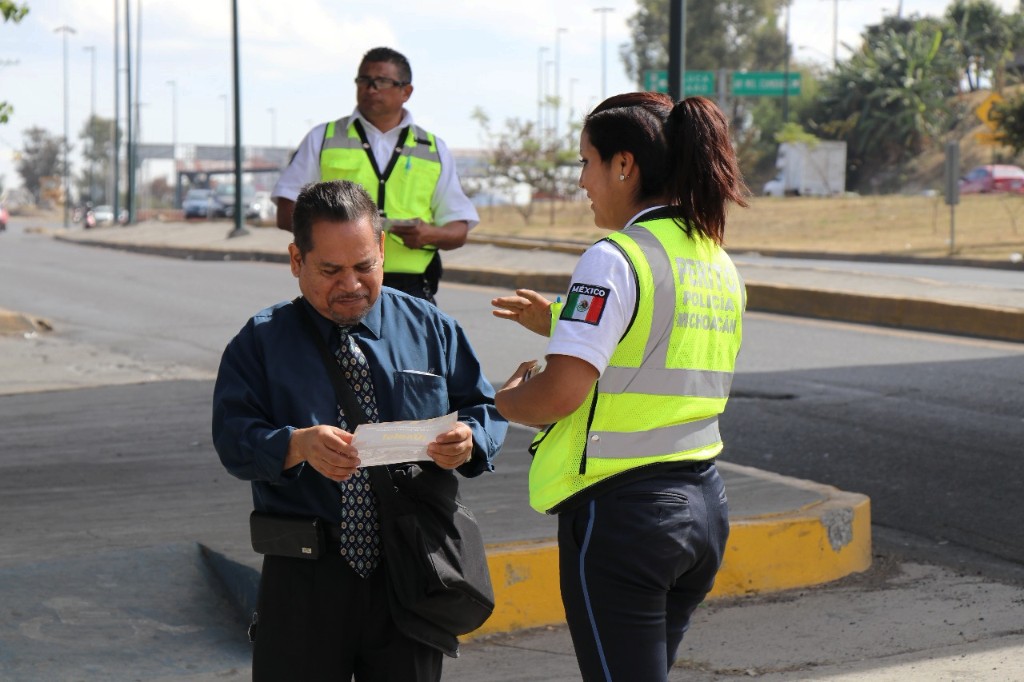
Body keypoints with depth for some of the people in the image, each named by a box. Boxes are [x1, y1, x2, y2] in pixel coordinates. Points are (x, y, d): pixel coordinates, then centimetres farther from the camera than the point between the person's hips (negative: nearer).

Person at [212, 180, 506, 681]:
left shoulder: (429, 328, 8)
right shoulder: (262, 340, 2)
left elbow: (487, 409, 9)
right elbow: (233, 435, -9)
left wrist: (468, 440, -16)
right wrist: (299, 445, -29)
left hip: (411, 579, 2)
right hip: (303, 582, -1)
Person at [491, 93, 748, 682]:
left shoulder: (617, 259, -15)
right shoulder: (719, 264, 10)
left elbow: (559, 394, -22)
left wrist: (507, 399, -1)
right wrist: (560, 322, 24)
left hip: (621, 508, -8)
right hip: (704, 506, 8)